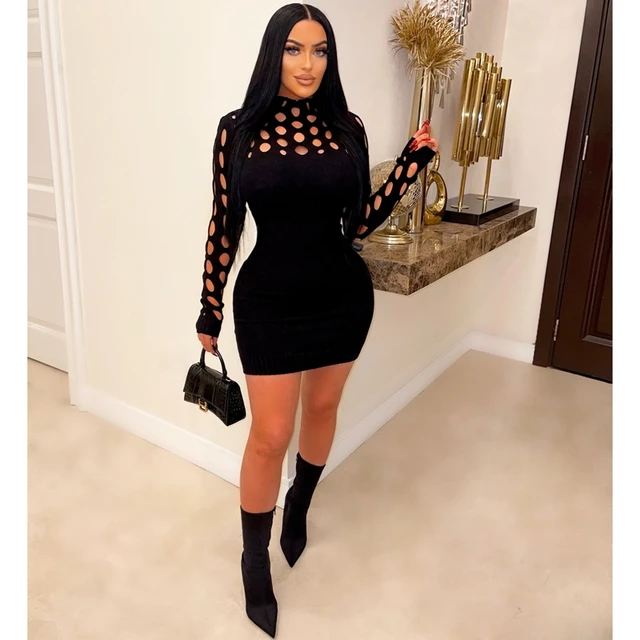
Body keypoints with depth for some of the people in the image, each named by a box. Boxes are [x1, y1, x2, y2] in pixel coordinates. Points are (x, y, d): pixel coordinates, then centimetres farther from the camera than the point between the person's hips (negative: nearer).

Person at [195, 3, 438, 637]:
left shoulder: (347, 128, 0)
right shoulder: (238, 129, -5)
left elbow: (357, 224, 2)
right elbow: (224, 226, -3)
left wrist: (412, 162, -6)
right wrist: (208, 315, -1)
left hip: (343, 297, 3)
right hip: (269, 302, -3)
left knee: (322, 408, 19)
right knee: (270, 435, 2)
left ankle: (299, 505, 48)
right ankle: (254, 559, 27)